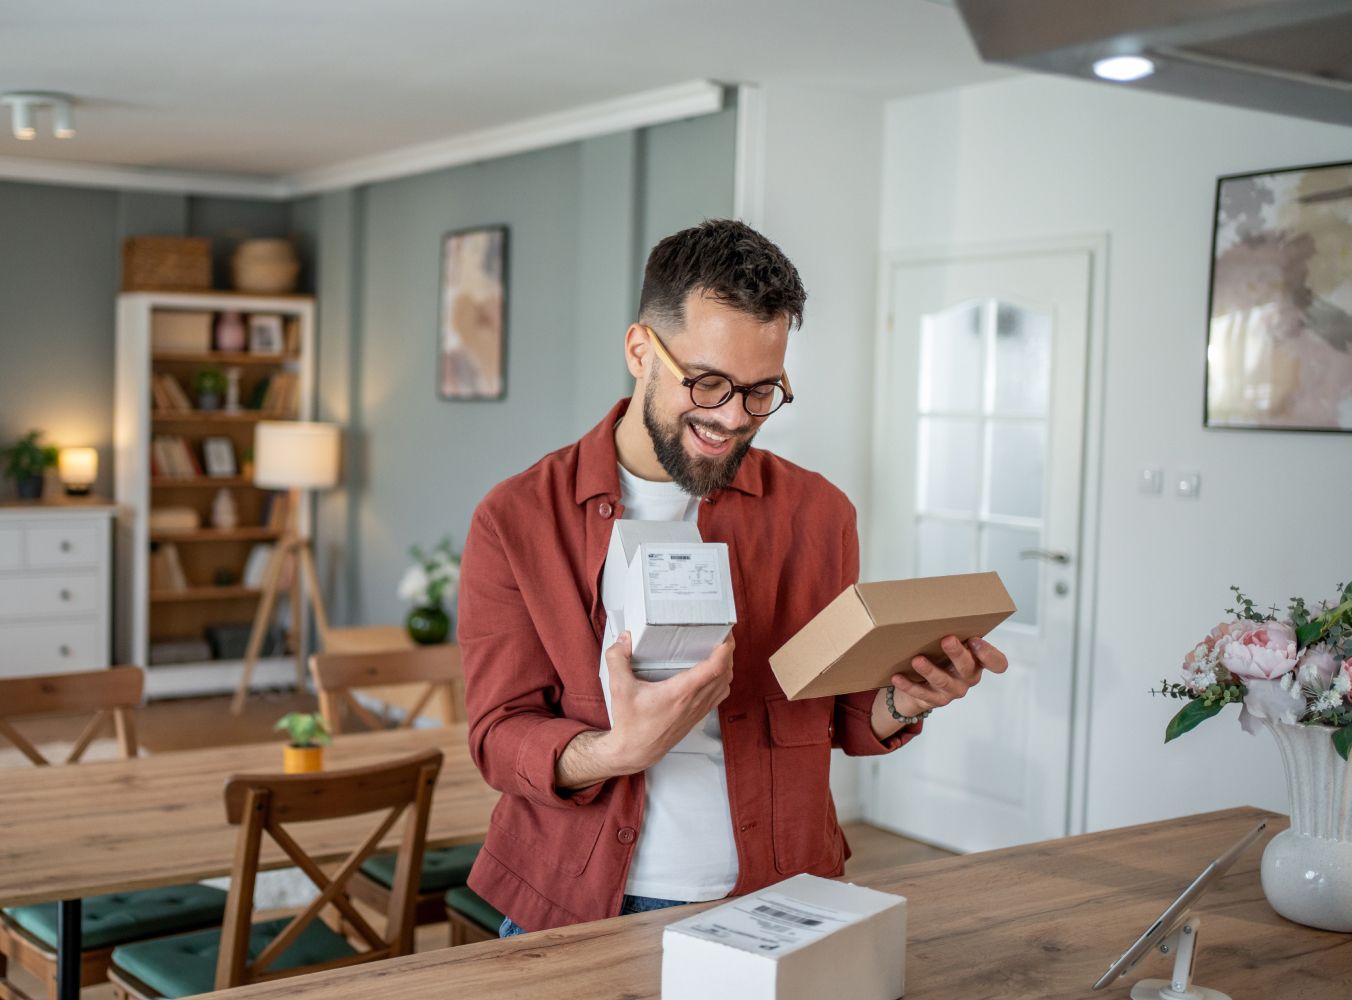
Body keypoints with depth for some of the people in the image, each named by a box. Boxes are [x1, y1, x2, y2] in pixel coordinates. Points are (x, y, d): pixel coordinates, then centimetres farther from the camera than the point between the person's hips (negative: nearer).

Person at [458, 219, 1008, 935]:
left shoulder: (817, 514, 5)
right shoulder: (515, 522, -2)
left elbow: (835, 715, 12)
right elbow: (500, 737, -5)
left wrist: (898, 704, -10)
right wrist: (620, 750, -24)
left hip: (774, 908, 3)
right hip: (574, 912, -2)